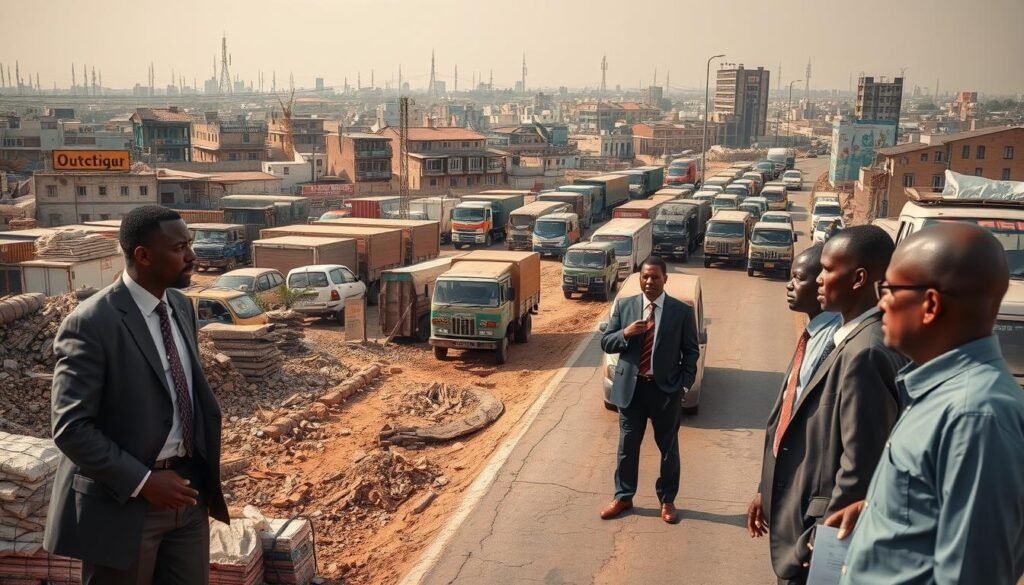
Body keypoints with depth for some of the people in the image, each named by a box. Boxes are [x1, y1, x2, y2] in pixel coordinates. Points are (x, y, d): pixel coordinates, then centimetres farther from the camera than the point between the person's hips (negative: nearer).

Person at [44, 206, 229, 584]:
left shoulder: (180, 306, 5)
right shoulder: (91, 324, -18)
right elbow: (71, 428, -19)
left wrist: (206, 469, 6)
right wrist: (142, 481, -20)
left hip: (185, 487, 7)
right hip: (122, 501, -6)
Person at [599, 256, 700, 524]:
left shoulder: (682, 311, -5)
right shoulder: (624, 306, 0)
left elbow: (691, 351, 1)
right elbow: (605, 343, 1)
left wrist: (685, 384, -8)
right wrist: (625, 333, -18)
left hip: (666, 388, -1)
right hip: (631, 386, 2)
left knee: (669, 447, 12)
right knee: (627, 445, 13)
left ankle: (667, 500, 28)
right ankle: (623, 497, 29)